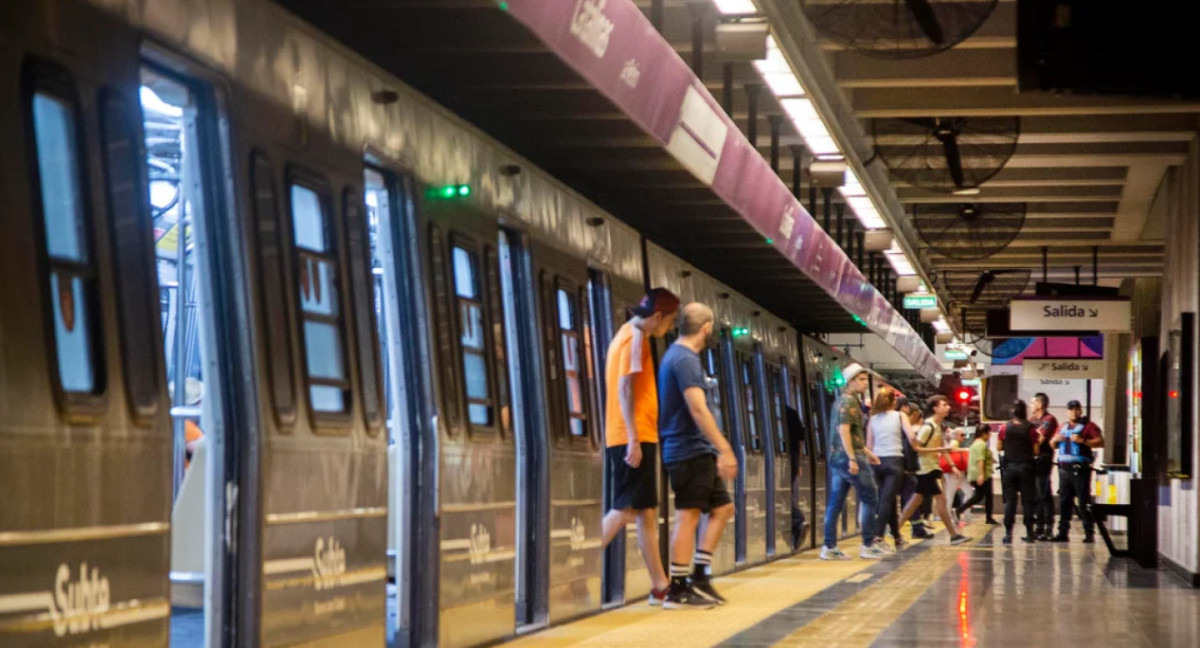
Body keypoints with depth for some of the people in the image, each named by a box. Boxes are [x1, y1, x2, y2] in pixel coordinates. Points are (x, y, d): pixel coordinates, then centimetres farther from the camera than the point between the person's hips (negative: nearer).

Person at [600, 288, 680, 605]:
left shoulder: (627, 335, 20)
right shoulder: (635, 338, -10)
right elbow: (625, 388, -18)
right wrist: (633, 439, -22)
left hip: (632, 437, 10)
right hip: (634, 436, -10)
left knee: (647, 512, 8)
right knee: (625, 510, -11)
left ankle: (660, 586, 9)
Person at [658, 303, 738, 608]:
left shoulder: (677, 356, 17)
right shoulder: (685, 360, -15)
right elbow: (698, 409, -24)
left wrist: (718, 449, 26)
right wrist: (725, 449, -25)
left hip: (698, 451, 10)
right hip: (688, 450, -10)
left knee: (722, 507, 13)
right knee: (688, 516, -8)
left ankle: (699, 577, 12)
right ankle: (677, 590, -5)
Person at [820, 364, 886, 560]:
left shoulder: (850, 401, 20)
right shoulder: (849, 402, -11)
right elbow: (843, 430, -21)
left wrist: (867, 452, 28)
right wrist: (853, 459, -24)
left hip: (838, 457, 10)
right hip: (849, 456, -10)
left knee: (835, 503, 6)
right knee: (870, 499, -2)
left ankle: (829, 547, 6)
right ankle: (868, 545, -1)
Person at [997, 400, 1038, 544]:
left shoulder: (1006, 428, -3)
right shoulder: (1030, 428, -7)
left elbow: (999, 447, 3)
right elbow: (1036, 451, -6)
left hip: (1009, 466, 1)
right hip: (1026, 466, -1)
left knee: (1010, 500, 3)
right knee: (1027, 500, 7)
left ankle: (1008, 533, -3)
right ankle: (1029, 533, 8)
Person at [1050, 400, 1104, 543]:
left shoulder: (1088, 426, 0)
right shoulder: (1063, 428, 21)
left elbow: (1100, 442, -10)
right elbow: (1053, 445, 29)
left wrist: (1083, 441, -21)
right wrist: (1055, 440, 6)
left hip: (1080, 470, -7)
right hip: (1064, 470, 7)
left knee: (1084, 502, -8)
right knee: (1064, 502, 7)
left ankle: (1089, 533, -7)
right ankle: (1063, 532, 12)